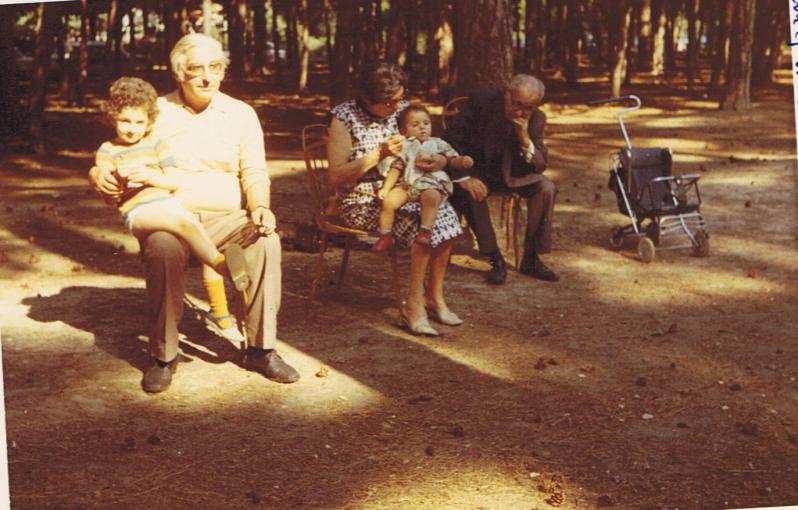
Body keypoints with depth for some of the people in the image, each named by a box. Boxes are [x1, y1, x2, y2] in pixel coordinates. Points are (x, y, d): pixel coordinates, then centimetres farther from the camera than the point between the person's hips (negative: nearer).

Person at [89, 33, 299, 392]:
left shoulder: (241, 114, 11)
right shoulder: (156, 111, 7)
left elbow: (254, 172, 9)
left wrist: (260, 207, -12)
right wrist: (98, 173, -11)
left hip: (225, 218, 2)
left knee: (267, 242, -30)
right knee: (163, 249, -37)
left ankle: (261, 349, -19)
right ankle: (163, 356, -23)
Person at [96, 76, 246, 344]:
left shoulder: (157, 145, 19)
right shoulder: (107, 152, 12)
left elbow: (175, 182, 9)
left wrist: (149, 176, -9)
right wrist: (119, 178, -17)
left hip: (169, 204, 4)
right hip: (137, 213, -4)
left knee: (204, 243, -18)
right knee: (185, 223, -36)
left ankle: (219, 313, -13)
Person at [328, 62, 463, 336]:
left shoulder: (402, 110, 7)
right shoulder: (344, 117, -8)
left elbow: (430, 147, 14)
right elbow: (336, 177, -14)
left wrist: (440, 160, -12)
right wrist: (379, 154, -23)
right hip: (363, 201, -5)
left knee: (443, 211, -25)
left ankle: (435, 295, -14)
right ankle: (414, 304, -23)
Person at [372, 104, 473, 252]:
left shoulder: (437, 144, 20)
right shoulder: (404, 147, 20)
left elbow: (453, 160, 12)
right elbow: (396, 168, 14)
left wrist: (463, 161, -13)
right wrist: (386, 188, 3)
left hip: (431, 185, -2)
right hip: (407, 184, 2)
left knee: (431, 197, -38)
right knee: (388, 201, -23)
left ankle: (425, 231, -40)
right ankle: (385, 236, -13)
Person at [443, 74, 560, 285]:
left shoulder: (536, 118, -9)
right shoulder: (481, 101, -19)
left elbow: (541, 165, -8)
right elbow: (451, 139, -17)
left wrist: (525, 140, -29)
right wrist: (463, 177, -30)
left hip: (511, 172, 3)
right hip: (477, 170, -3)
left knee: (546, 188, -21)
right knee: (470, 192, -35)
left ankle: (531, 258, -13)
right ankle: (496, 260, -27)